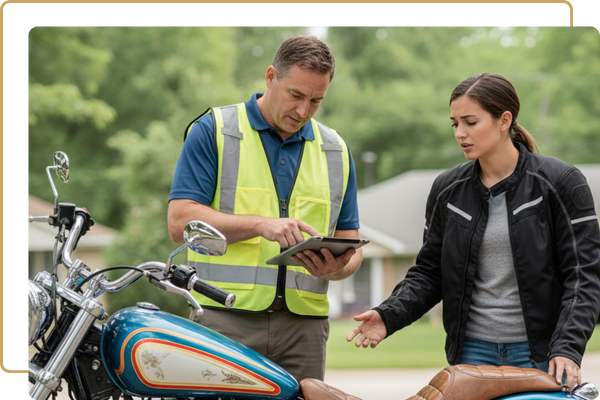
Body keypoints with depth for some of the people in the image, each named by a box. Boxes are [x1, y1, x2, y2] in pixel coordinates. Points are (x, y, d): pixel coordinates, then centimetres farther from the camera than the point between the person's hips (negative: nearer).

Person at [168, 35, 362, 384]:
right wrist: (261, 224, -17)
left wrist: (337, 268, -7)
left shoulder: (336, 151, 16)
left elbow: (350, 245, 17)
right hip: (226, 320, -3)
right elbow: (181, 221, -7)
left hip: (303, 324, 4)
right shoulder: (213, 131, 3)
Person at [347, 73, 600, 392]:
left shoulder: (560, 183, -5)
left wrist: (568, 349, -19)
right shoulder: (448, 190, 7)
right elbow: (429, 272, 11)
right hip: (473, 350, 3)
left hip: (540, 353, -3)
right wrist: (389, 316, -8)